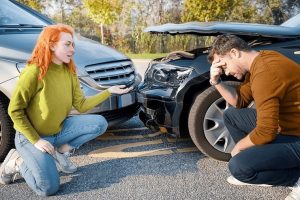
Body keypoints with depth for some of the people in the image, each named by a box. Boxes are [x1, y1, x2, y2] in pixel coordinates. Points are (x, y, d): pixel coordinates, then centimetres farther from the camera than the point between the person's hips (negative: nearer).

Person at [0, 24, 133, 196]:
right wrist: (36, 140, -20)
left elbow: (81, 105, -2)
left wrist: (109, 91, -10)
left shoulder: (69, 71, -1)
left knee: (99, 123, -11)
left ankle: (62, 152, 5)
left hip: (59, 130, 6)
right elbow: (15, 110, -18)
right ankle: (17, 162, 8)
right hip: (32, 135, -6)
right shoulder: (34, 72, -22)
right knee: (49, 188, -19)